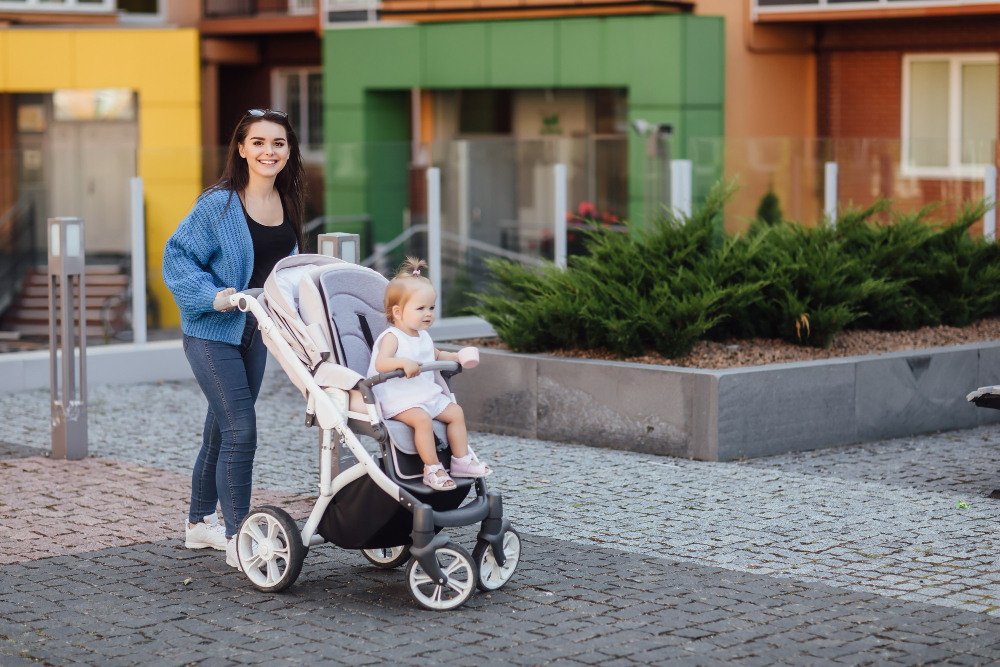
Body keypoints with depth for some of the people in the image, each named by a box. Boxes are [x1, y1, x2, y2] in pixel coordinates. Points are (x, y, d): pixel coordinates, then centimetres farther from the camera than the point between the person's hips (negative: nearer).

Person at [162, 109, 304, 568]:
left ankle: (201, 522, 31)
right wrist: (211, 295, -24)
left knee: (222, 430, 17)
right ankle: (237, 538, -4)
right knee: (239, 431, -12)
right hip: (212, 332, -7)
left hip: (254, 331, 7)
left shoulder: (287, 204, 5)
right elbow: (178, 258, -12)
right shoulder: (218, 204, -15)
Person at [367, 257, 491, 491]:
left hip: (427, 394, 9)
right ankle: (433, 469, -26)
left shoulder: (423, 337, 13)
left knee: (455, 412, 2)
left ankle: (461, 460, 11)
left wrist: (457, 357, 18)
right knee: (422, 418, -31)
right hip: (398, 399, -9)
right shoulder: (392, 337, -14)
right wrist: (403, 362, -47)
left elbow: (437, 356, 34)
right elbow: (380, 363, -31)